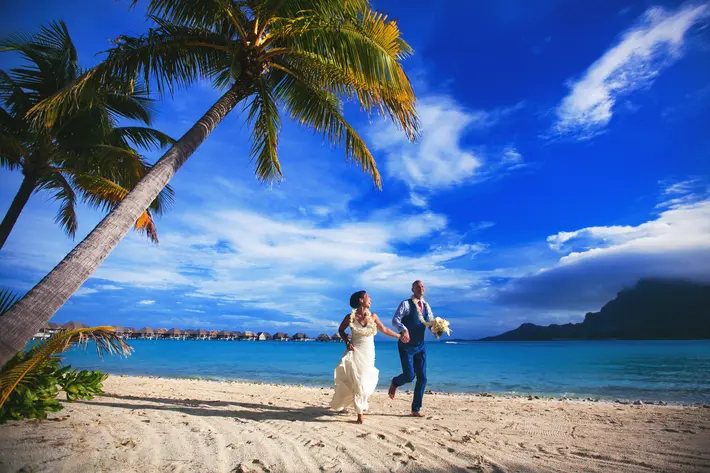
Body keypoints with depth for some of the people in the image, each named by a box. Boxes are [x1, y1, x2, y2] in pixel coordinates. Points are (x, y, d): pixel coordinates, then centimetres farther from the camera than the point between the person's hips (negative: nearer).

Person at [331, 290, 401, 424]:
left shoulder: (373, 316, -2)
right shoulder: (350, 317, -8)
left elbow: (384, 330, 10)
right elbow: (341, 330, 8)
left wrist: (399, 336, 14)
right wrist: (347, 342, -7)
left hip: (368, 354, 2)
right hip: (355, 352, -2)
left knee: (365, 382, 4)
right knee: (357, 382, -3)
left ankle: (361, 406, 29)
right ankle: (360, 413, 10)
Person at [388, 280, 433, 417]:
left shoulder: (426, 306, 8)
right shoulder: (406, 304, -10)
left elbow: (431, 323, 10)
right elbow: (395, 320, -20)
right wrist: (403, 329, -39)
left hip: (420, 346, 6)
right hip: (406, 346, -5)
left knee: (422, 378, 4)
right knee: (409, 376, -11)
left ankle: (415, 409, 18)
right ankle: (395, 383, 25)